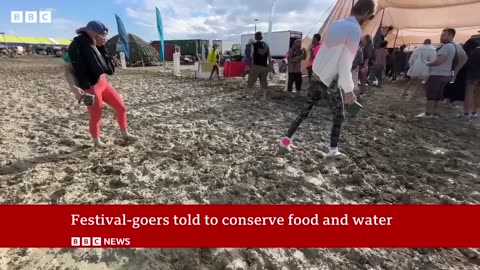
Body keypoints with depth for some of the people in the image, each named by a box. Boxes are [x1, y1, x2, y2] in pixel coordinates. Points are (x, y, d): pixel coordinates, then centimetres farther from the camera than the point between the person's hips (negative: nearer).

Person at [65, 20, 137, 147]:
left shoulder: (96, 46, 9)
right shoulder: (77, 46, -15)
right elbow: (68, 69, -21)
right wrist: (74, 88, -30)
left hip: (103, 83, 8)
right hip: (91, 88, -8)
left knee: (121, 107, 9)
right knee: (96, 116, 6)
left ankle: (125, 135, 25)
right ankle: (96, 141, 30)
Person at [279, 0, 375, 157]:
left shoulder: (335, 24, 9)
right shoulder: (354, 29, -14)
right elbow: (345, 64, -17)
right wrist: (349, 90, -12)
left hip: (316, 76, 7)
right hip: (330, 82, -7)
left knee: (306, 110, 15)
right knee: (339, 117, 10)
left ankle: (286, 139, 18)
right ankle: (333, 150, 18)